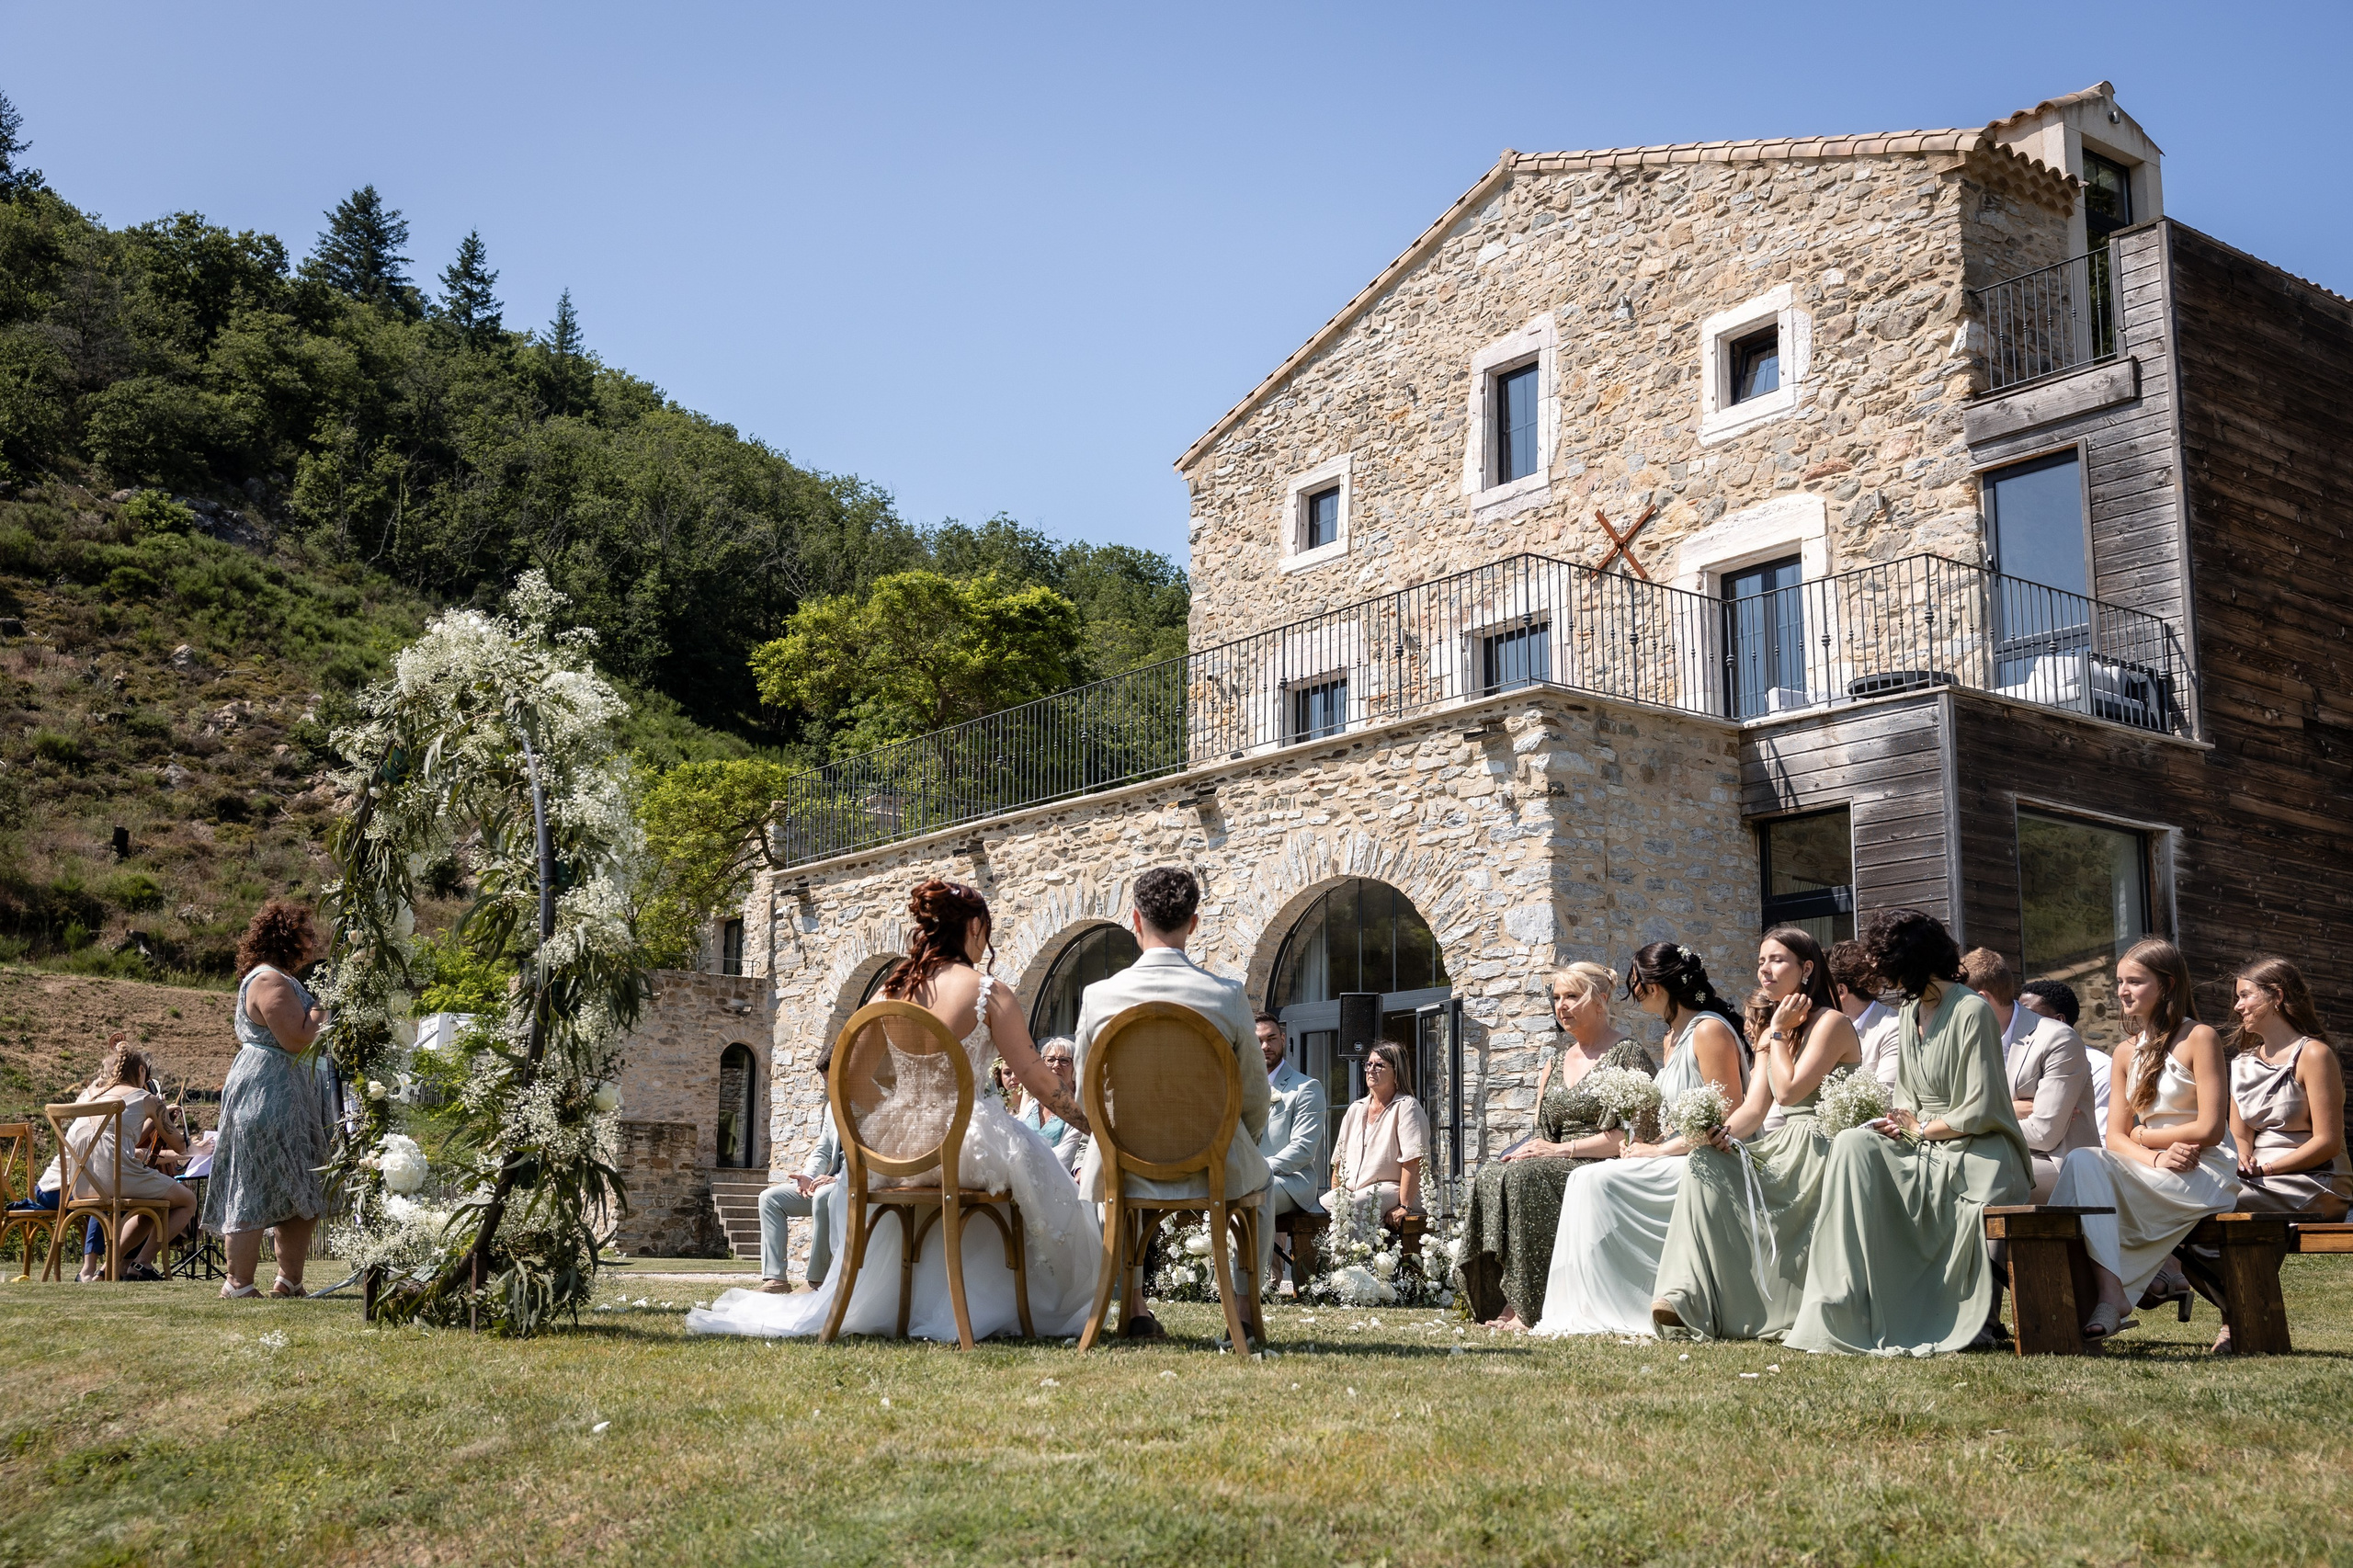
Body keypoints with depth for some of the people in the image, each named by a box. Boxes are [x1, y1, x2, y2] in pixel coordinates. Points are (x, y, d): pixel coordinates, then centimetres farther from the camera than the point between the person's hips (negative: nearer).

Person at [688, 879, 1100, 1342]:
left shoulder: (891, 991, 3)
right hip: (959, 1145, -5)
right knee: (1044, 1185, 20)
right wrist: (1095, 1126, 4)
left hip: (892, 1151, 5)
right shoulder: (988, 992, -9)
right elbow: (1039, 1081, -8)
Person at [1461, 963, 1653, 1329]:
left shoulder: (1627, 1054, -2)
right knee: (1491, 1175, -21)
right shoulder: (1556, 1063, 20)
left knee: (1523, 1175, -31)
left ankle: (1529, 1305, -29)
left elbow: (1628, 1136, -12)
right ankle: (1502, 1301, -24)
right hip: (1560, 1167, 7)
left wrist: (1562, 1149, -16)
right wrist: (1533, 1148, -4)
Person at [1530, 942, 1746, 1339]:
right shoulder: (1673, 1037, 19)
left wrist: (1659, 1150, -15)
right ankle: (1591, 1309, -12)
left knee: (1598, 1181, -19)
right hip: (1677, 1162, 9)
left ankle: (1604, 1310, -15)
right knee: (1586, 1179, -8)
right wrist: (1643, 1143, -1)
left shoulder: (1710, 1031, -12)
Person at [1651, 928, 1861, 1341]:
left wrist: (1780, 1032, -9)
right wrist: (1725, 1132, -14)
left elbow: (1788, 1092, -18)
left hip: (1823, 1150, -7)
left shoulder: (1831, 1023, -7)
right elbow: (1755, 1106, 6)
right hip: (1784, 1147, 7)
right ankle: (1691, 1300, -29)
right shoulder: (1770, 1030, 18)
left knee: (1727, 1182, -27)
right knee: (1707, 1162, -19)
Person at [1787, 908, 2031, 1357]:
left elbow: (1979, 1113, -16)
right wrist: (1899, 1123, -3)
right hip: (1923, 1151, 7)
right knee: (1853, 1145, -20)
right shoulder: (1909, 1012, 14)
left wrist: (1921, 1128, -4)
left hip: (1973, 1155, -7)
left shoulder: (1971, 1011, -13)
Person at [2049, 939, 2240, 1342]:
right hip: (2157, 1175, 6)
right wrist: (2155, 1158, -15)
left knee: (2085, 1165, -28)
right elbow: (2115, 1137, 6)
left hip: (2208, 1175, -6)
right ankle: (2109, 1292, -27)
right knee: (2083, 1161, -25)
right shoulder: (2126, 1052, 16)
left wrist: (2142, 1135, 0)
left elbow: (2210, 1129, -11)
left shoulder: (2199, 1038, -4)